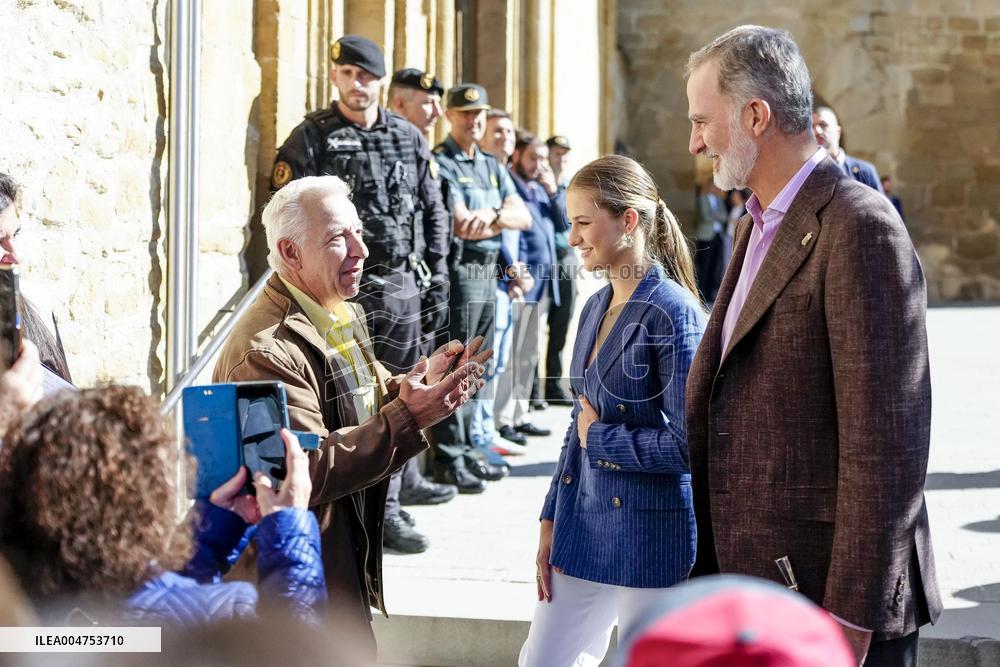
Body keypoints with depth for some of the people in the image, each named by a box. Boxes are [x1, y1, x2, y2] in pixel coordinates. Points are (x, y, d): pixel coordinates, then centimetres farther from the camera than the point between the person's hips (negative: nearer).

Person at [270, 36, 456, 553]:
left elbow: (433, 212, 15)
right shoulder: (311, 138, -4)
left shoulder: (409, 138, 10)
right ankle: (382, 511, 1)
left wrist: (436, 277, 9)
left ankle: (404, 478, 35)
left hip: (404, 282, 5)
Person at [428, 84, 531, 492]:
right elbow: (461, 226, -18)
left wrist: (491, 214, -13)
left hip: (489, 274, 8)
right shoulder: (440, 163, -7)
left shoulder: (492, 167, 18)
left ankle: (465, 449, 21)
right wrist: (504, 219, -4)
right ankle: (448, 459, -3)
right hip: (460, 272, -8)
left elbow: (524, 217, 6)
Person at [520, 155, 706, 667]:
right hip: (584, 526, 8)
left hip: (651, 530, -7)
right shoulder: (596, 307, 8)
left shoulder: (672, 313, -15)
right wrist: (551, 521, 11)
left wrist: (601, 437, -9)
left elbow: (688, 445, -19)